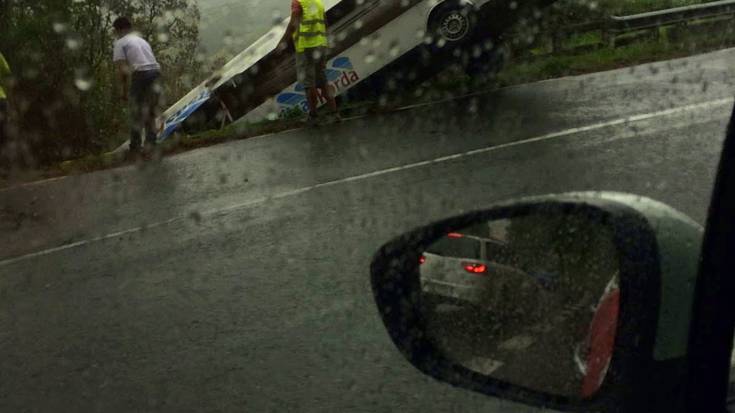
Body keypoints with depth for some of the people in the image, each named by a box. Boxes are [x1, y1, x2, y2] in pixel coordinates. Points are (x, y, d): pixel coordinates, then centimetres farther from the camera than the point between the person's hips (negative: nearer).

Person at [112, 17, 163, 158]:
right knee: (151, 113, 16)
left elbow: (122, 68, -4)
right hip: (156, 73, 6)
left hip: (141, 75, -6)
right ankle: (151, 144, 17)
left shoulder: (120, 43, 6)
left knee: (137, 115, 3)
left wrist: (123, 89, 2)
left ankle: (135, 148, 7)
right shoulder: (142, 40, 26)